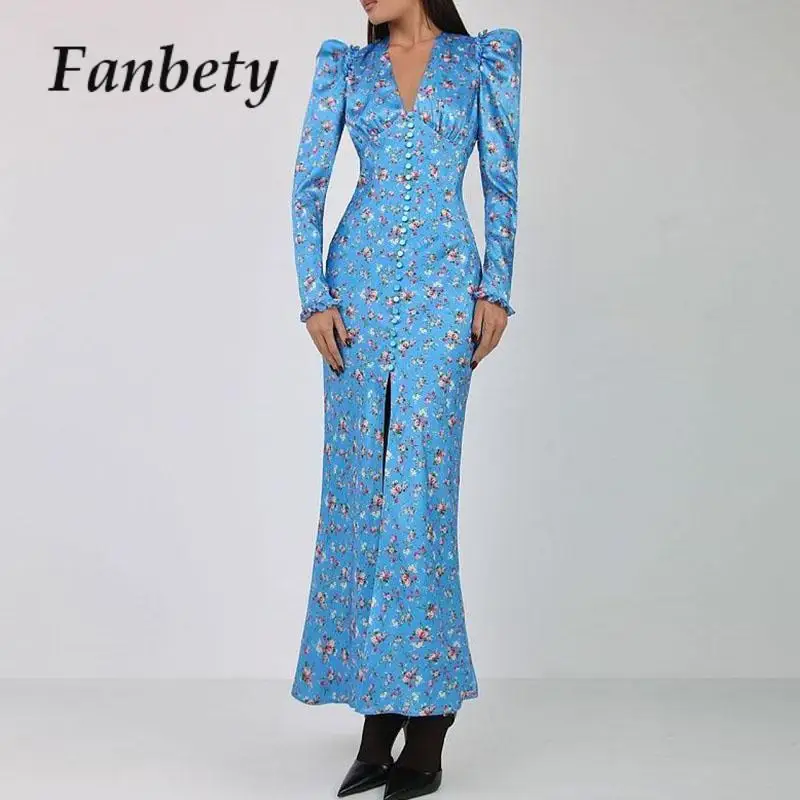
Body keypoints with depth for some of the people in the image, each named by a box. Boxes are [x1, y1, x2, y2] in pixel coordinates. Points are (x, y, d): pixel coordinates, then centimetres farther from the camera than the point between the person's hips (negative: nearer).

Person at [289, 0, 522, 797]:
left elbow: (501, 183, 6)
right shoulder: (344, 65, 12)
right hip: (359, 282, 3)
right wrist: (315, 296, -3)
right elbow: (307, 184, 6)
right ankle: (378, 714, 12)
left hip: (441, 284, -3)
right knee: (358, 483, 2)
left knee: (419, 483, -9)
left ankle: (425, 717, 2)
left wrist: (497, 289, -3)